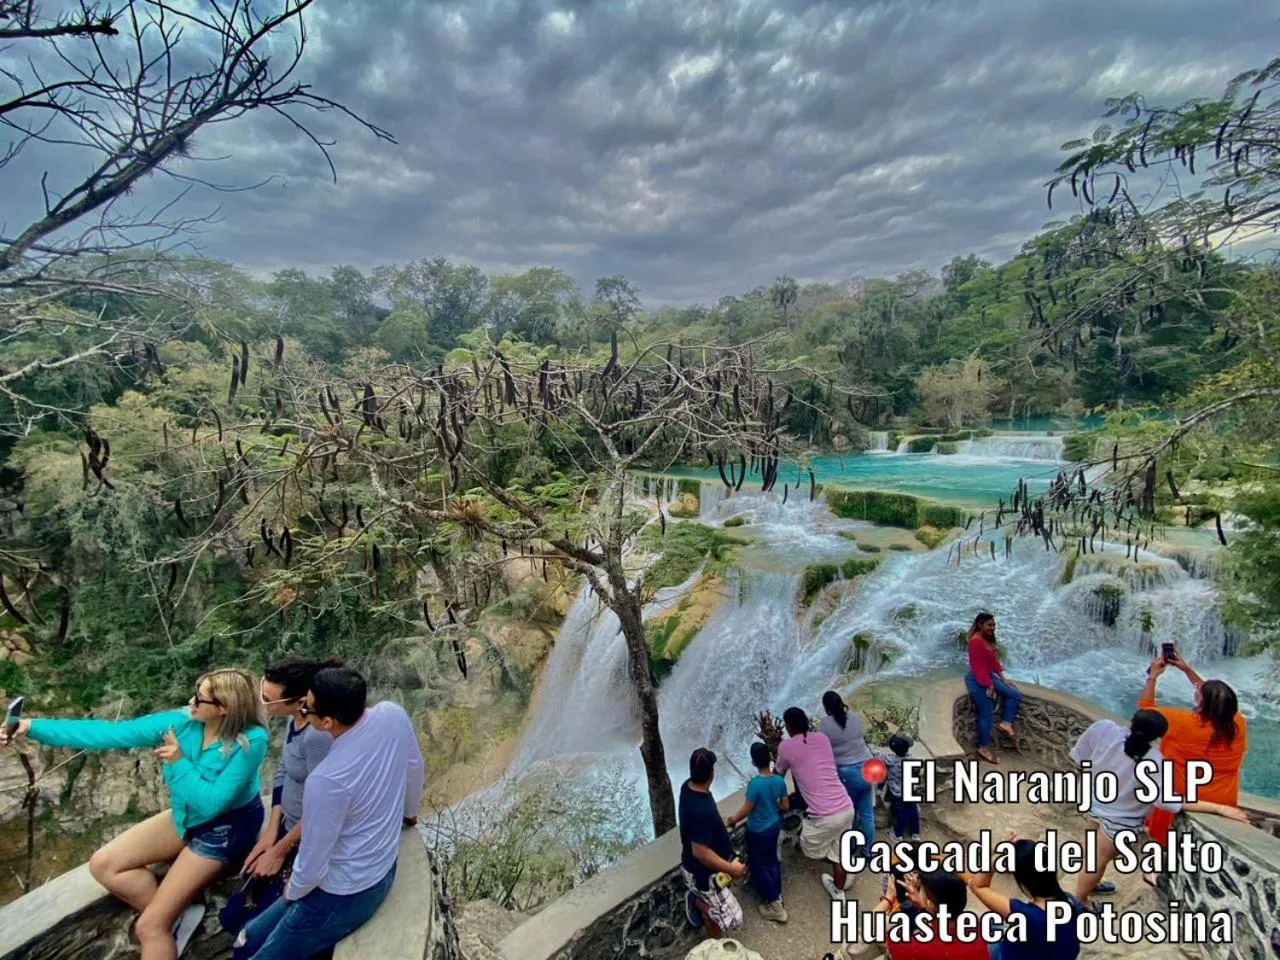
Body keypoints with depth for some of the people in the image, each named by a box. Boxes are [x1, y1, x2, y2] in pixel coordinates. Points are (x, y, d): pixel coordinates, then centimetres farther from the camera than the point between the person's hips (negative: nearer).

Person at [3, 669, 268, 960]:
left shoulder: (249, 742, -33)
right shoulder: (181, 722, -16)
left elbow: (212, 803, -28)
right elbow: (110, 733, -15)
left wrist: (179, 762, -29)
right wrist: (33, 727, -21)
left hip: (226, 828, -7)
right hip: (187, 817, 7)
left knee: (149, 926, -5)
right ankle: (175, 915, 11)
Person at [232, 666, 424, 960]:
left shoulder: (326, 780, -35)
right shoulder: (393, 714, -18)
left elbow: (312, 868, -20)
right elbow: (414, 769, 2)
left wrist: (291, 892, 3)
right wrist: (409, 811, 21)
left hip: (345, 896, -7)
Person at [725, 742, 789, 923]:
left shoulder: (754, 783, -31)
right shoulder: (780, 780, -14)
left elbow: (746, 810, -21)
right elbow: (784, 806, -1)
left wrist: (731, 821, -5)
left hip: (758, 832, -6)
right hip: (774, 826, 6)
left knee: (758, 866, 13)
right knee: (772, 860, 25)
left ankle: (775, 906, 20)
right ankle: (777, 896, 38)